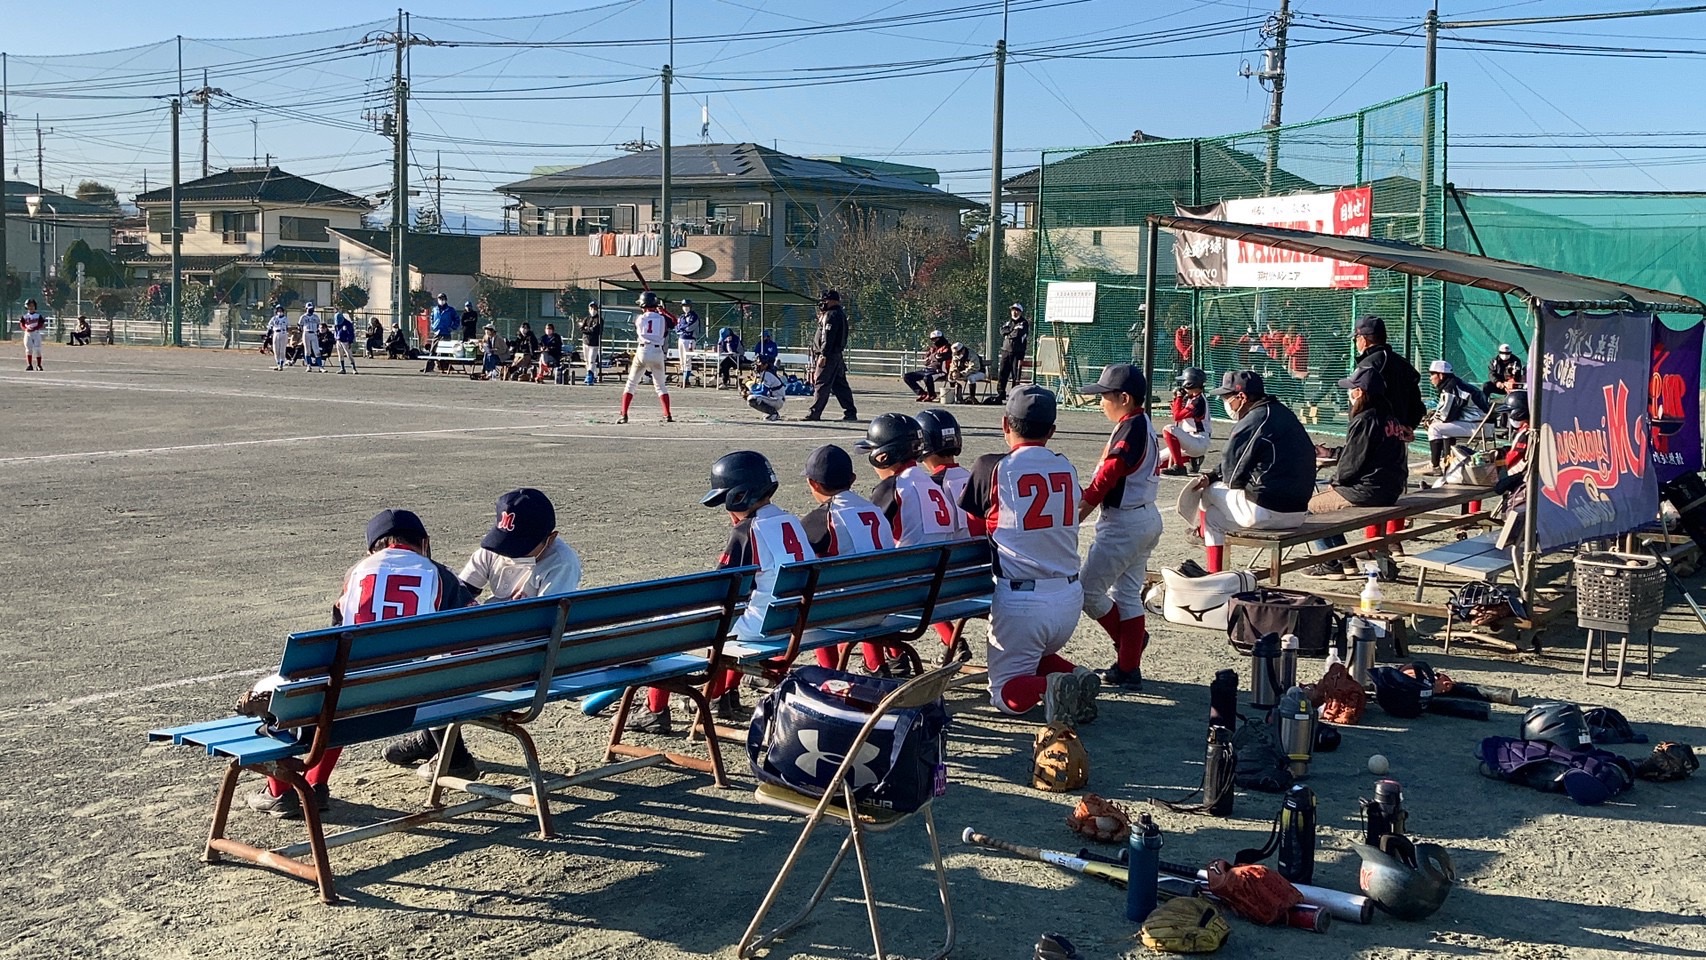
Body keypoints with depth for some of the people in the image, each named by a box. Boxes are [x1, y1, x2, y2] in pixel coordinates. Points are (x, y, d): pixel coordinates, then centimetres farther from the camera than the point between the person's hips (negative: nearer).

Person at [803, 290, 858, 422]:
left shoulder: (831, 315, -14)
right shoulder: (840, 314, 18)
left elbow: (828, 337, -21)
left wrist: (823, 355, -22)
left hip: (829, 356, -10)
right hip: (838, 356, 10)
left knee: (822, 384, -7)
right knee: (840, 385, 10)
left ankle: (815, 413, -5)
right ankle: (850, 413, 10)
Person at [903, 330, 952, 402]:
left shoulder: (946, 348, -3)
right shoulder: (932, 348, 19)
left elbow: (938, 357, -20)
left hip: (939, 371, -8)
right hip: (927, 370, 8)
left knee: (927, 377, -42)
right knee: (906, 376, 0)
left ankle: (931, 395, -13)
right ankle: (922, 393, -1)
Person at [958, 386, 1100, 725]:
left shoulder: (992, 468, -8)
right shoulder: (1067, 469, 6)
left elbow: (969, 526, 1)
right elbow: (1066, 524, 12)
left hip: (1020, 599, -5)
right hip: (1070, 595, 5)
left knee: (1006, 692, 8)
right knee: (1039, 657, 30)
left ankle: (1049, 686, -23)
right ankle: (1077, 676, 0)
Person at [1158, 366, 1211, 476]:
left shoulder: (1199, 401, -17)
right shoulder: (1188, 398, 12)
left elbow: (1177, 416, -20)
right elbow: (1176, 415, 17)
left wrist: (1179, 397, -8)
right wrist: (1176, 397, 7)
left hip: (1199, 443, -10)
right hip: (1189, 442, 10)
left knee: (1168, 429, -29)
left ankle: (1179, 466, -25)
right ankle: (1193, 458, 12)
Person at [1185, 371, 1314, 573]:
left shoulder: (1251, 422, -14)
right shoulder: (1285, 414, 15)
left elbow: (1232, 477, -9)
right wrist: (1211, 476, 11)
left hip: (1266, 513, -9)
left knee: (1207, 493, 11)